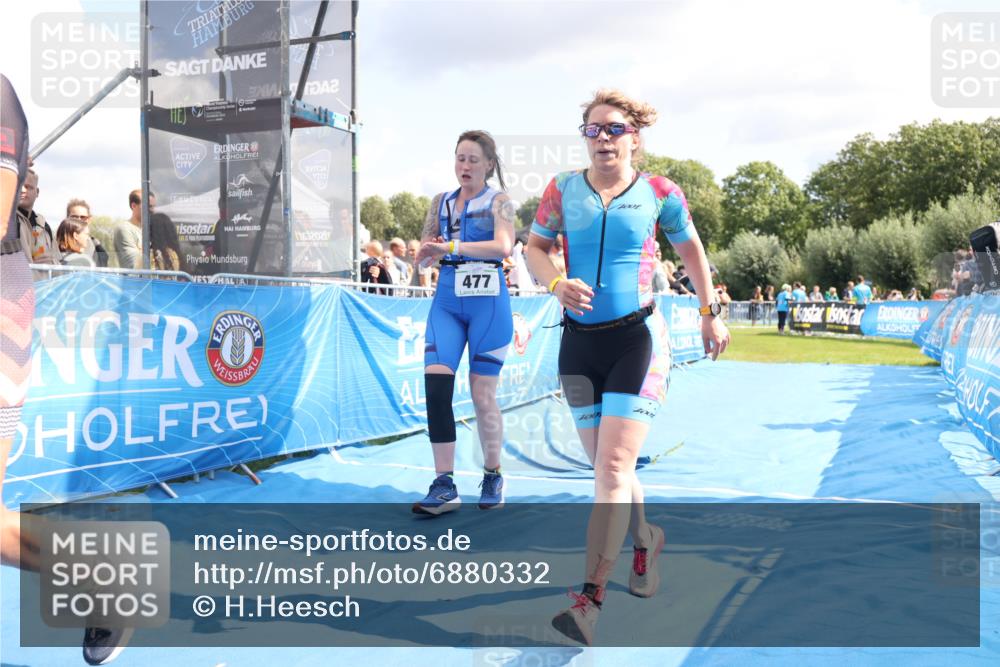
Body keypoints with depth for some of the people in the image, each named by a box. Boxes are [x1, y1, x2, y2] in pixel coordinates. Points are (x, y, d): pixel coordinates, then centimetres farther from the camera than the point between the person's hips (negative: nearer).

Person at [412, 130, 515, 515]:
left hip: (488, 302, -3)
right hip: (447, 301, 4)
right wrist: (429, 252, -10)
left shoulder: (498, 201, 1)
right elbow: (423, 258, 14)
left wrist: (452, 245, -25)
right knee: (435, 386, -12)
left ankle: (493, 478, 22)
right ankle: (444, 485, -6)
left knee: (483, 395, 2)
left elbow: (504, 246, -18)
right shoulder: (441, 202, 14)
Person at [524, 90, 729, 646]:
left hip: (638, 337, -3)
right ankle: (646, 539, 41)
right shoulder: (563, 189, 2)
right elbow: (535, 248, 12)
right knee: (609, 469, 13)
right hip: (580, 340, 4)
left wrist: (711, 314, 17)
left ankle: (590, 600, -9)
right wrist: (557, 282, -10)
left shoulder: (660, 193, -2)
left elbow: (691, 249, 13)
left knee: (613, 468, -14)